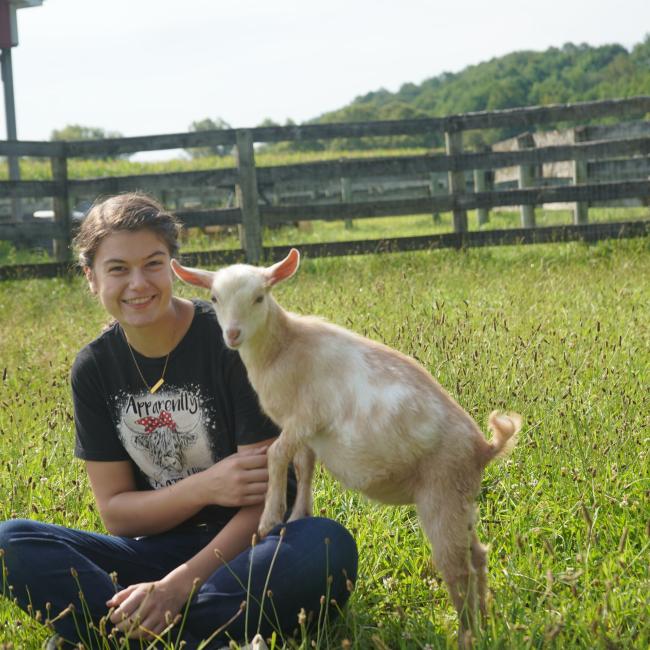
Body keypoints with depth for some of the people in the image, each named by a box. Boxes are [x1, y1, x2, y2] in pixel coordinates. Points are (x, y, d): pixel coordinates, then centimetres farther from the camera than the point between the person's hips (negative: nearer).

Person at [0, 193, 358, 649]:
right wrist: (205, 487, -18)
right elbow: (115, 512, 1)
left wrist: (178, 585, -26)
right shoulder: (94, 368, 1)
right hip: (158, 550, 3)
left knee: (328, 547, -36)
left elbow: (266, 493, -14)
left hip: (244, 550, -3)